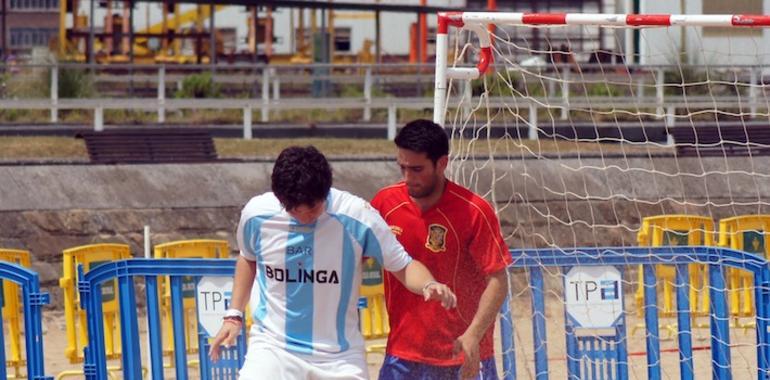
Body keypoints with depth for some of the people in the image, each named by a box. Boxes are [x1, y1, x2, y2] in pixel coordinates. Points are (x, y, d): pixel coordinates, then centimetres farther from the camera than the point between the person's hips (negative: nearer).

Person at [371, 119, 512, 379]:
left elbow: (498, 281, -11)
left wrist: (472, 335, -23)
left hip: (464, 357, -4)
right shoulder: (386, 203, -1)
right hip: (403, 355, 4)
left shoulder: (474, 212, -13)